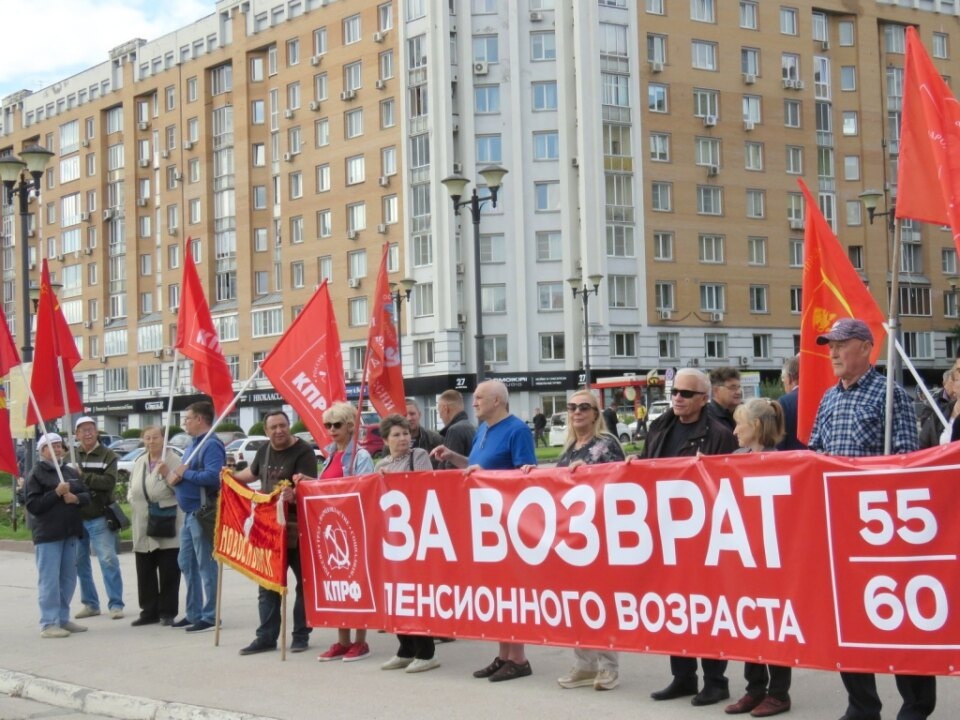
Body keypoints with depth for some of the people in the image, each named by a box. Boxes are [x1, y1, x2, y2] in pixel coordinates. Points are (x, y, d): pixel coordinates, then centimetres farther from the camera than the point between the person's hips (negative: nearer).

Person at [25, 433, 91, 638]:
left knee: (68, 578, 10)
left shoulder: (70, 472, 15)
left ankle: (63, 619, 19)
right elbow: (32, 505, -11)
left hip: (70, 532, 7)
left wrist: (76, 498, -8)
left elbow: (86, 495, 14)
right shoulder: (36, 474, -4)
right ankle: (48, 624, -5)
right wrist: (56, 493, -19)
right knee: (49, 580, -7)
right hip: (47, 534, -7)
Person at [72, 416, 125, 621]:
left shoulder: (108, 455, -1)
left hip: (99, 518, -4)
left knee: (108, 560, -6)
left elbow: (109, 482, -15)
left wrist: (83, 476, -20)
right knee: (80, 563, 9)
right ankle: (90, 604, 20)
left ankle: (115, 604, -1)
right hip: (75, 518, 4)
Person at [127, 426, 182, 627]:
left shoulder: (173, 460, -5)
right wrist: (133, 499, 5)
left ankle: (167, 612, 8)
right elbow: (131, 489, 24)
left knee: (168, 573, 0)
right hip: (143, 527, 6)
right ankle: (149, 611, 17)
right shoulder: (139, 463, 14)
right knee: (145, 573, 9)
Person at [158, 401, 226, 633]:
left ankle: (210, 617, 0)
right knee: (186, 563, 15)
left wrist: (184, 473, -17)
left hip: (204, 512, -11)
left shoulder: (211, 445, -14)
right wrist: (172, 474, 3)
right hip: (190, 513, 11)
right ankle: (194, 614, 23)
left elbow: (213, 476, -28)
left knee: (206, 565, -5)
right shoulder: (193, 445, 18)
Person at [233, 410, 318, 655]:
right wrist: (231, 477, 18)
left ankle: (301, 635, 13)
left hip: (297, 527, -7)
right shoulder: (264, 450, 10)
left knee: (304, 582, 4)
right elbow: (252, 473, 31)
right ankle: (266, 637, 14)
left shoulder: (303, 452, -12)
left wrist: (293, 494, -43)